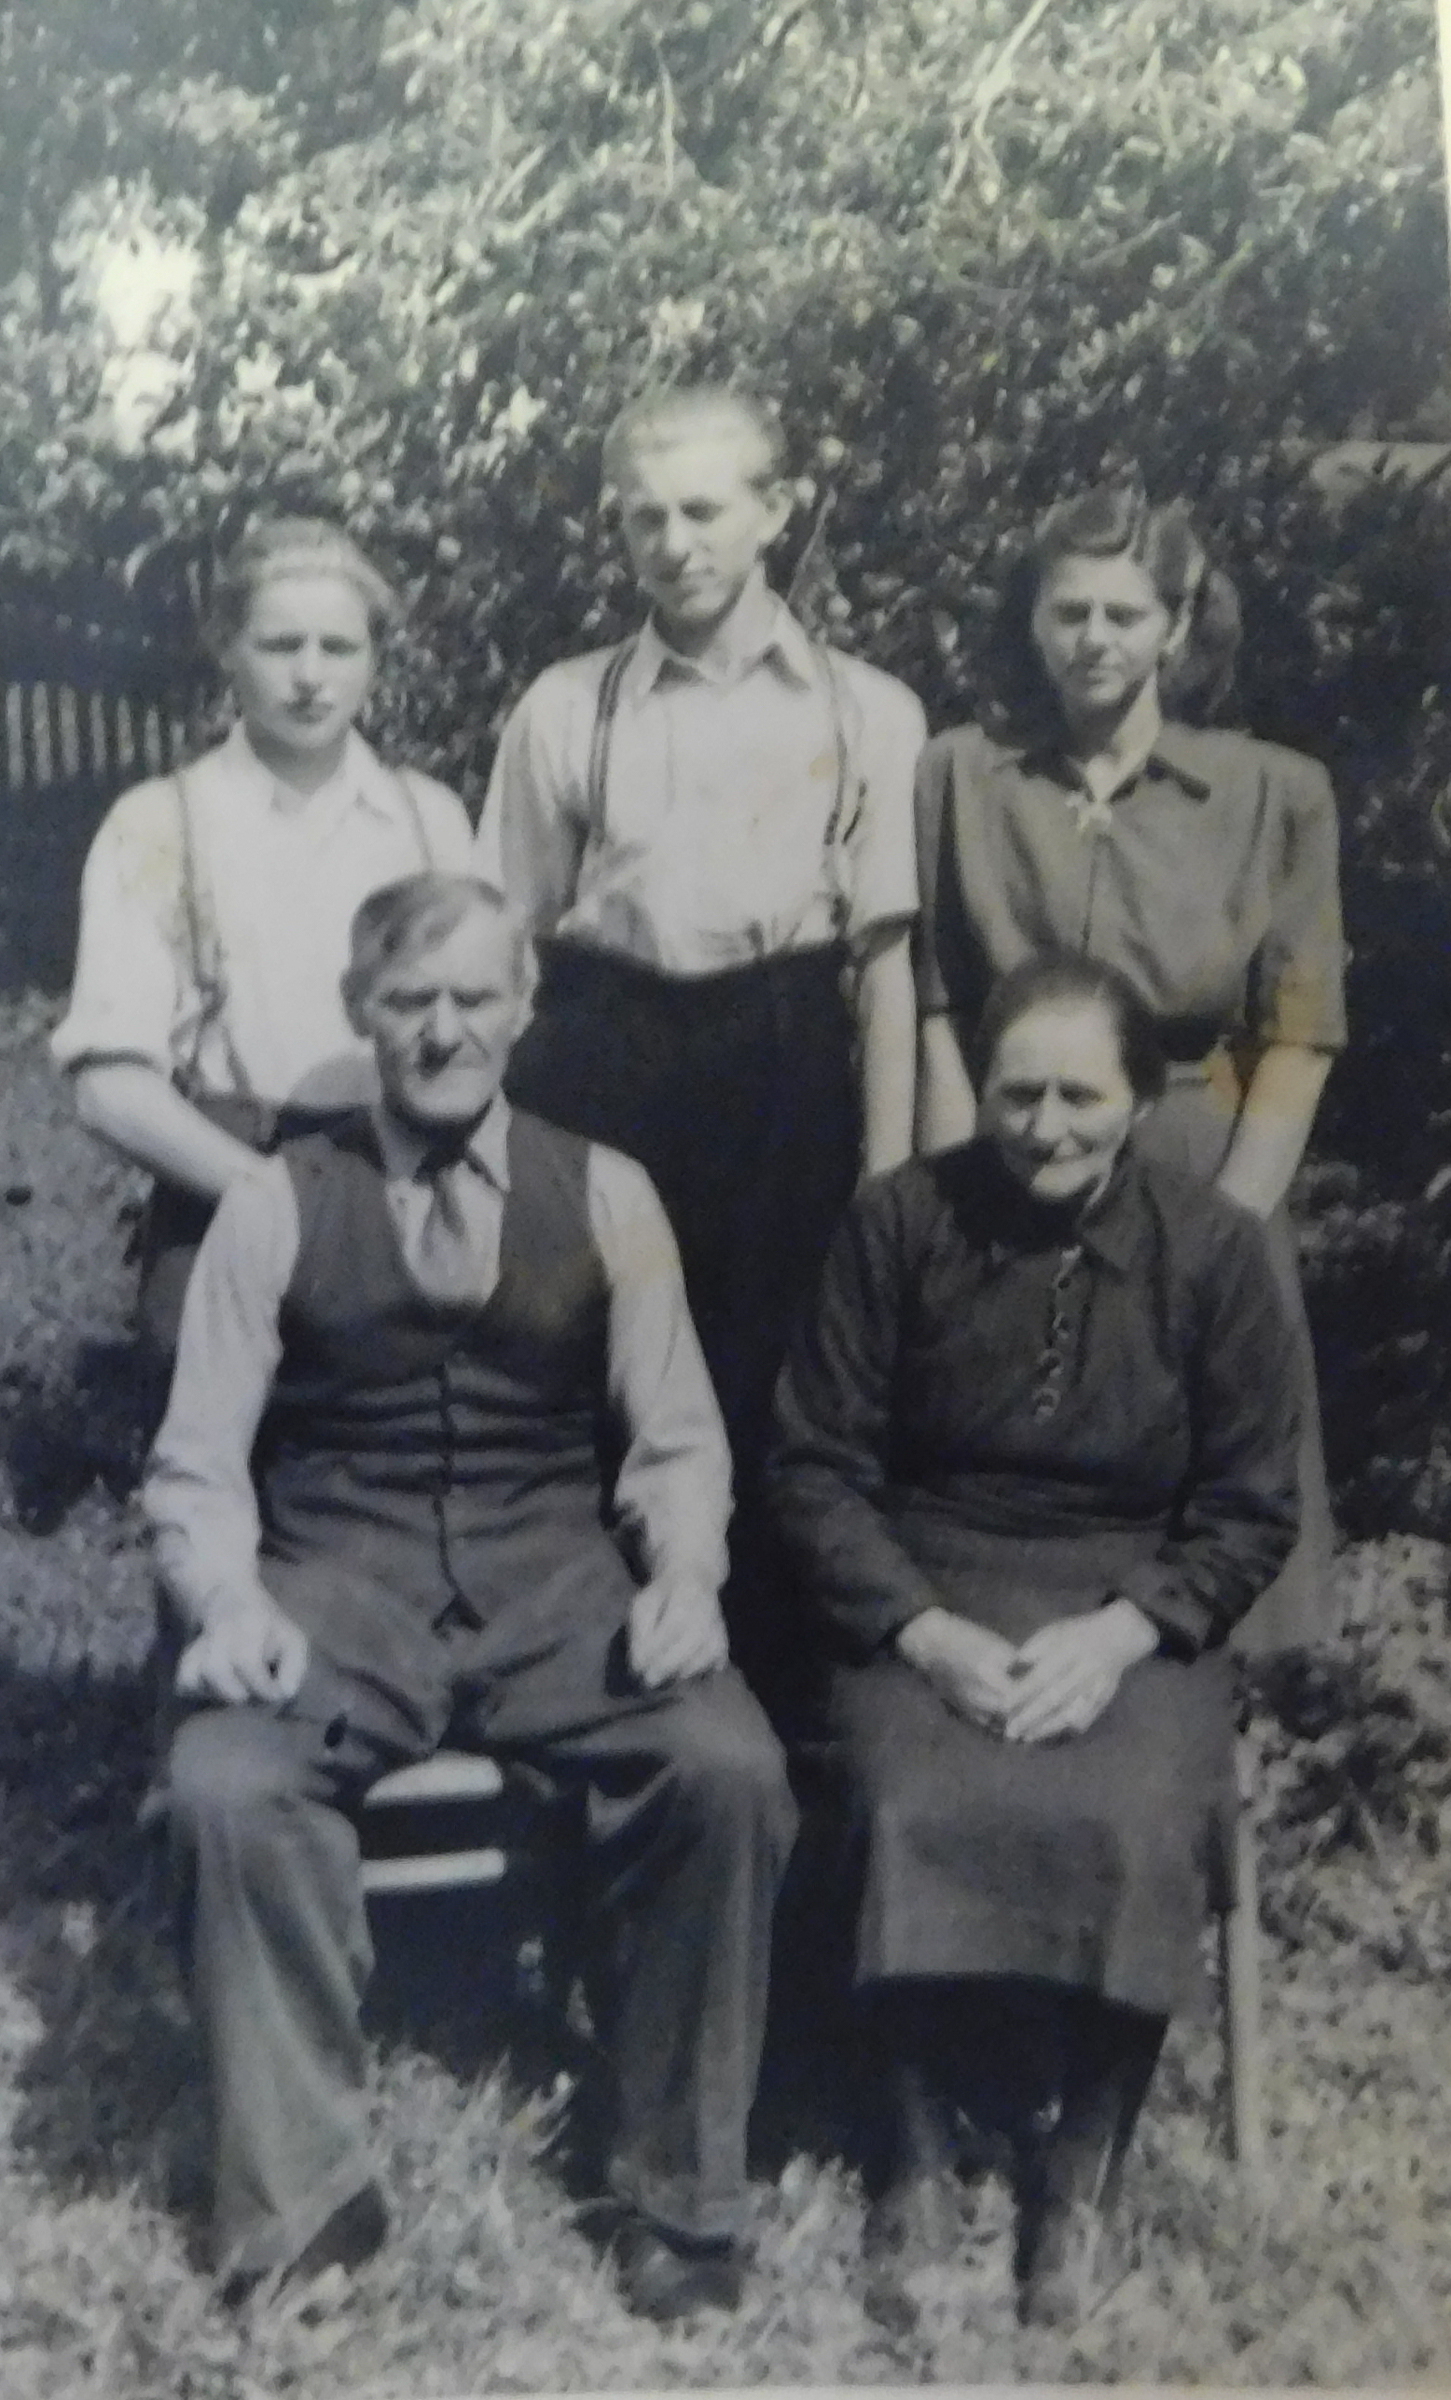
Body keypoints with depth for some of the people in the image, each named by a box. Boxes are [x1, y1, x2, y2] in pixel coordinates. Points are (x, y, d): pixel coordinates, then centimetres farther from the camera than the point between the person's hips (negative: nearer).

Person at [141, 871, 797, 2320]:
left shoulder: (604, 1195, 9)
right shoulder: (275, 1206, 5)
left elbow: (676, 1440, 9)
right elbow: (197, 1463, 4)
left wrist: (684, 1576, -11)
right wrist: (227, 1604, -16)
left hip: (558, 1576, 1)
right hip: (341, 1579, 0)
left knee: (729, 1770, -26)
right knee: (221, 1789, -30)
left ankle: (680, 2191, -5)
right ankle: (301, 2201, -10)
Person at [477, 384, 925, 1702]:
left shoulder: (865, 712, 4)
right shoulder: (566, 708, 8)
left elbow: (886, 952, 0)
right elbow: (509, 932, 11)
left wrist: (887, 1183, -5)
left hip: (786, 1070, -1)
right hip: (601, 1063, 1)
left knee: (769, 1389, 2)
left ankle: (761, 1679, 19)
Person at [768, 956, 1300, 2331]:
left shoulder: (1213, 1248, -1)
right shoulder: (899, 1219, -2)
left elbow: (1249, 1508, 2)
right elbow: (817, 1463, -1)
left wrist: (1118, 1634, -14)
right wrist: (924, 1629, -14)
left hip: (1131, 1611, 0)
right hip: (925, 1600, 0)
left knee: (1131, 1829, -28)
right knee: (918, 1812, -29)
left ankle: (1082, 2167, -5)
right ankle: (918, 2150, -7)